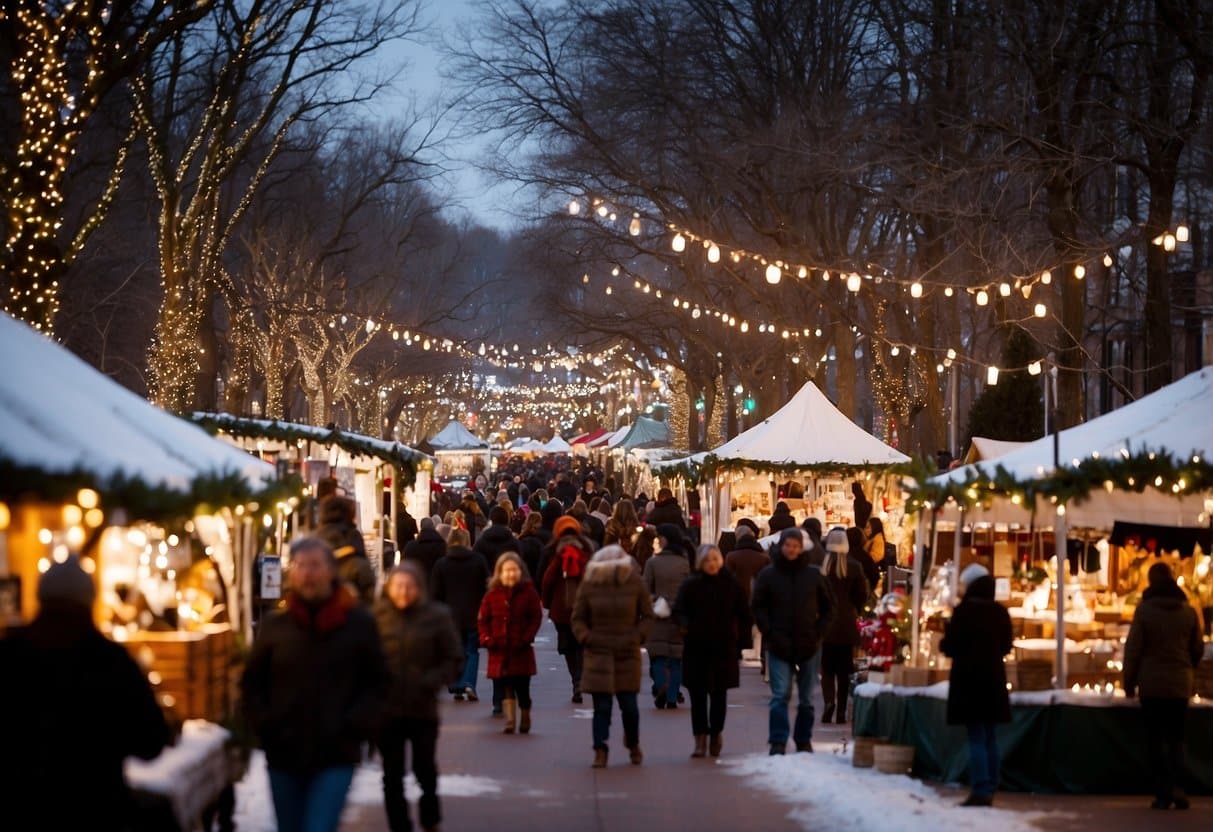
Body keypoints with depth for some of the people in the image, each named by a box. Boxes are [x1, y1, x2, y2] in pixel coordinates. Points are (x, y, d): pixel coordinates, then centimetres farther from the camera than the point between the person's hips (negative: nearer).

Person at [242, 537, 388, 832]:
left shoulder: (359, 622, -2)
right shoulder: (275, 625, 2)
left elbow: (377, 682, 2)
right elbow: (252, 682, 10)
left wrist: (355, 727, -10)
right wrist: (265, 726, -3)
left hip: (336, 755, -3)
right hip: (284, 754, 3)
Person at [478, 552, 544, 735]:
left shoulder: (529, 593, 0)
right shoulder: (492, 595, 3)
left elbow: (536, 618, -1)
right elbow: (483, 620, 7)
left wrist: (526, 638, -12)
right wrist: (486, 639, -8)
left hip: (521, 650, -1)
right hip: (499, 651, 1)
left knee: (522, 688, 4)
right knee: (504, 687, -3)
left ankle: (525, 720, 23)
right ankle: (510, 721, -1)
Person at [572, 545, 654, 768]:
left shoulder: (635, 584, -1)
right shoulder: (589, 585, -1)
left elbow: (648, 616, 7)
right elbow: (578, 618, 7)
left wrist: (637, 636, -6)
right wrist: (586, 638, -8)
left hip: (628, 653, 0)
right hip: (599, 654, 0)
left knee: (629, 704, 5)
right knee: (601, 706, -2)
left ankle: (633, 744, 29)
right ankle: (600, 752, 3)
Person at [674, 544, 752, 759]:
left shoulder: (730, 584, 4)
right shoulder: (690, 585, 2)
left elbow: (744, 614, 10)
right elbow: (678, 611, -3)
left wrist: (742, 640, 3)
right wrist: (686, 625, -24)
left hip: (724, 647, 0)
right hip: (697, 647, 0)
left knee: (719, 694, 4)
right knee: (698, 695, -2)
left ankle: (716, 732, 22)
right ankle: (700, 739, 3)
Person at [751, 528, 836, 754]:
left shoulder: (813, 574, 4)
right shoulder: (768, 575, 0)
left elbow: (828, 606, 11)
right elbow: (757, 606, 4)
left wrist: (818, 632, -1)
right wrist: (770, 633, -7)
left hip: (809, 646, 2)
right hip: (779, 646, -2)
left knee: (807, 698, 8)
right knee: (780, 695, -8)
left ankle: (804, 740, 18)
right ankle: (778, 742, -7)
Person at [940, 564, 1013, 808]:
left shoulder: (964, 611, -14)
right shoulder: (1000, 612, 4)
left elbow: (950, 647, -12)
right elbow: (1006, 646, 12)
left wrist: (946, 637, 8)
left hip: (969, 678, -6)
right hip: (993, 678, 6)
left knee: (976, 736, -4)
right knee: (990, 735, 13)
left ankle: (981, 791, -8)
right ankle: (990, 789, 15)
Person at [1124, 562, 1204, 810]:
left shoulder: (1145, 610, -7)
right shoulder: (1188, 611, 2)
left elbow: (1133, 648, -6)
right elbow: (1198, 649, 9)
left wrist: (1129, 682, 2)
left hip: (1152, 684, -2)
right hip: (1180, 685, 2)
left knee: (1156, 739, 5)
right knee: (1176, 738, 10)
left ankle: (1163, 793, -1)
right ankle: (1177, 785, -10)